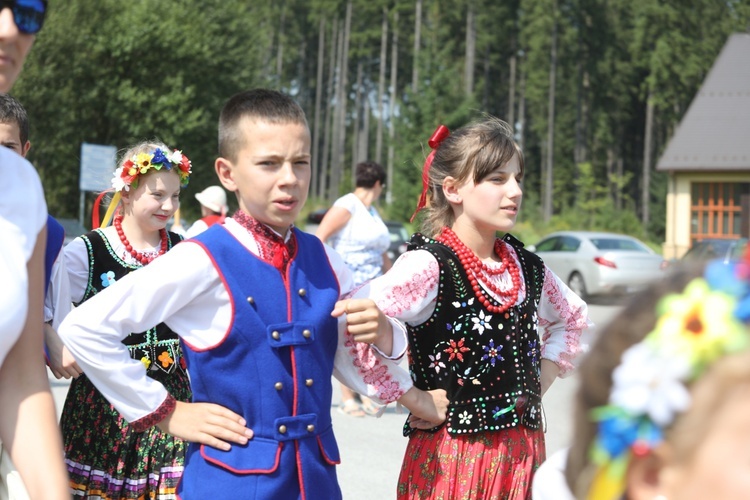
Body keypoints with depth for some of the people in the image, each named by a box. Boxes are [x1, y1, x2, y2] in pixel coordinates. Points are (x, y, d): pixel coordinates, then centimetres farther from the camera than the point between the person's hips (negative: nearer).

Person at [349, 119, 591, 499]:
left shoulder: (526, 267, 7)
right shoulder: (429, 265, -14)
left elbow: (573, 318, 27)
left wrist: (542, 381, 12)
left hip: (524, 452, 6)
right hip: (452, 454, -6)